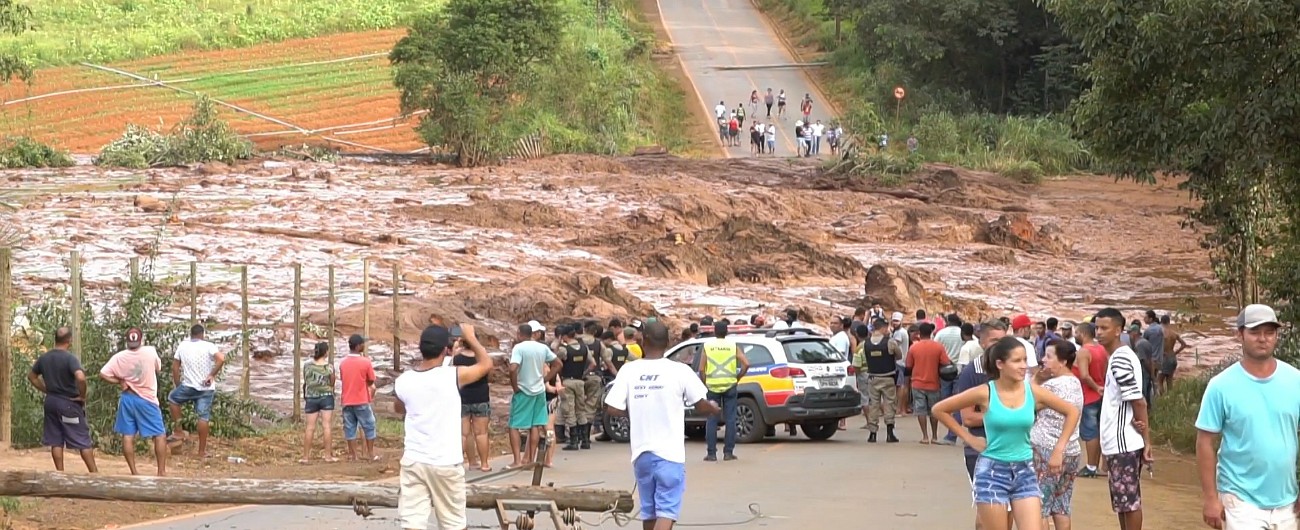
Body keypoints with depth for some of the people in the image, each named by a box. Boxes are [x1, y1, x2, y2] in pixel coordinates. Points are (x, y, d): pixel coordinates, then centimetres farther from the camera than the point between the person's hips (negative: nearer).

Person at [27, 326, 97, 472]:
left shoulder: (44, 358, 3)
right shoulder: (70, 358, -17)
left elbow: (31, 376, 16)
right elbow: (81, 377, -31)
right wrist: (82, 396, -16)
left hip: (51, 402, 5)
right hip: (69, 403, -5)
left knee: (55, 441, 10)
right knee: (83, 441, 0)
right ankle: (94, 473, 1)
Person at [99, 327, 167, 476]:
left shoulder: (119, 357, -7)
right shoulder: (151, 352, -11)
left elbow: (103, 374, -10)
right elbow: (158, 367, 8)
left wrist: (119, 381, -1)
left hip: (127, 399, 2)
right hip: (147, 399, -2)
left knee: (128, 436, 7)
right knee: (160, 435, 6)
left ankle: (133, 472, 7)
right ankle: (161, 471, 2)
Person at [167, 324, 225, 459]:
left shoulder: (182, 346, 1)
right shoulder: (208, 346, -6)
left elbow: (175, 368, 6)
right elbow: (221, 359, -22)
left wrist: (177, 385, 18)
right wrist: (212, 375, -12)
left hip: (188, 386, 1)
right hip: (206, 388, -1)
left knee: (172, 398, 29)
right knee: (204, 417, 3)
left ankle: (178, 429, 26)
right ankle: (202, 451, 6)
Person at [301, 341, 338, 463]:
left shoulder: (307, 366, -2)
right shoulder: (329, 367, -5)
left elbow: (305, 383, 7)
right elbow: (332, 384, -3)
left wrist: (304, 396, 19)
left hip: (311, 398, 1)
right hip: (326, 397, -1)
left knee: (310, 427, 3)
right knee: (327, 426, 0)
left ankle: (305, 456, 3)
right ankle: (328, 455, -1)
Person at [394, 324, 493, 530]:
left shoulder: (403, 381, -2)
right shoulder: (453, 376, -12)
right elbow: (486, 364, 6)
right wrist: (470, 338, 20)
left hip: (413, 461, 2)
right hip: (446, 464, -2)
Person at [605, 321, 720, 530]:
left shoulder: (629, 371, -3)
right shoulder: (679, 371, -9)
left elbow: (611, 408, -7)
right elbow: (701, 406, -1)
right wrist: (713, 407, 22)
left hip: (641, 452, 4)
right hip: (669, 453, -4)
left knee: (649, 510, 17)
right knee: (667, 511, -8)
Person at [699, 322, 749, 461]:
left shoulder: (708, 345, 1)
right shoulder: (733, 345, 2)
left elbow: (701, 369, -4)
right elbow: (746, 364, -7)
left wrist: (705, 383, 9)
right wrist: (737, 377, 6)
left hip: (712, 386, 0)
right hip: (729, 386, 0)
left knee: (711, 420, 4)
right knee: (730, 419, 5)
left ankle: (711, 453, 2)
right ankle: (728, 452, 3)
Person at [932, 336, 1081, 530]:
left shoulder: (1033, 392, -2)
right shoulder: (985, 393, -9)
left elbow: (1072, 412, 10)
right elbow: (939, 410, -1)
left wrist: (1058, 450, 5)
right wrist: (968, 438, -1)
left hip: (1024, 472, 2)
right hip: (992, 472, -2)